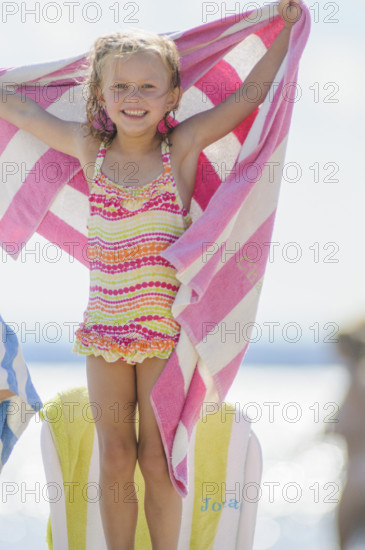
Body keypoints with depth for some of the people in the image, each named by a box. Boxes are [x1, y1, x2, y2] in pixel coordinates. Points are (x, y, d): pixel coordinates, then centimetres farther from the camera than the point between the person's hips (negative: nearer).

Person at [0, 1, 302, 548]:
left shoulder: (182, 146, -3)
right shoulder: (89, 148, 3)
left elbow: (251, 92, -1)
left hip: (166, 329, -2)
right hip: (104, 328, 2)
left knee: (157, 460, 2)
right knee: (115, 460, 7)